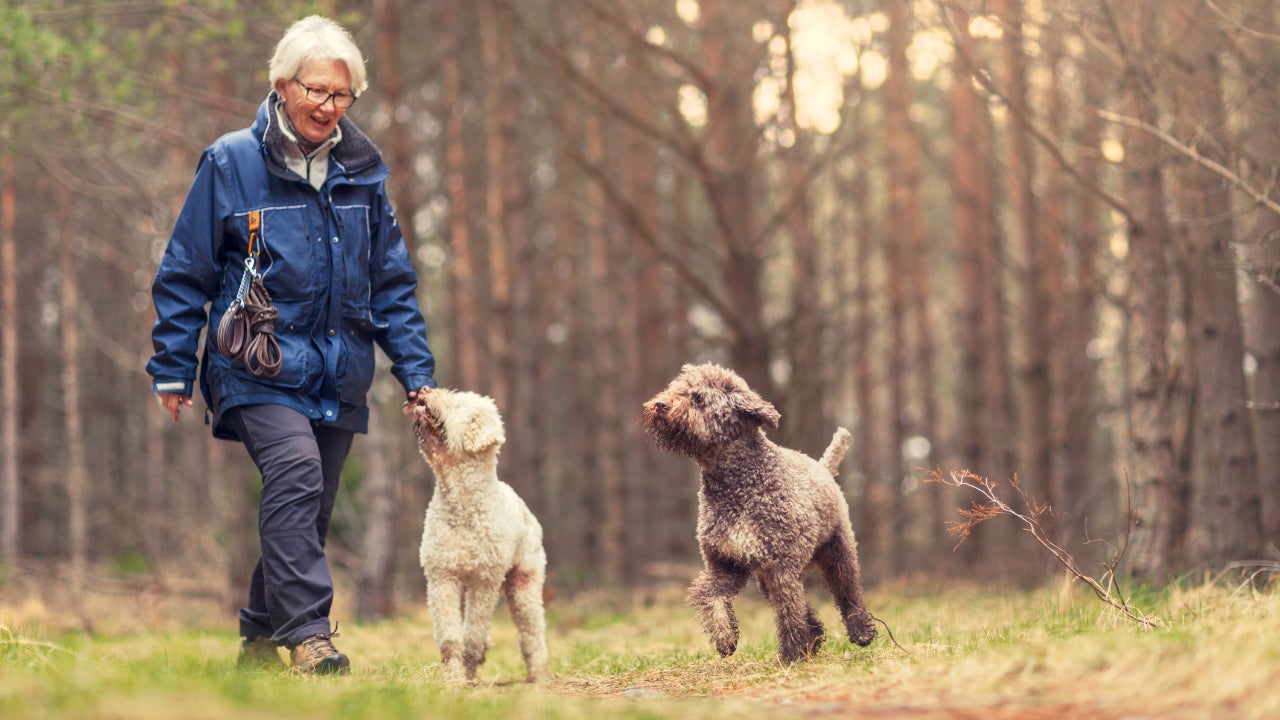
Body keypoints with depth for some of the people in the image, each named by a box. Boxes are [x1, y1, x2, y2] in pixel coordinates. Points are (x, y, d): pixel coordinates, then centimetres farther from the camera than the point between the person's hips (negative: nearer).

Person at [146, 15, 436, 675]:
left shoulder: (362, 170, 8)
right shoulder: (231, 163, -4)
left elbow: (393, 283, 13)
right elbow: (185, 274, 1)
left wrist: (416, 372, 7)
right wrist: (172, 369, 0)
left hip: (337, 374, 5)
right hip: (259, 369, -5)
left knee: (310, 508, 8)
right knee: (295, 471, -27)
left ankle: (261, 635, 25)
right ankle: (308, 634, -31)